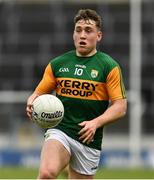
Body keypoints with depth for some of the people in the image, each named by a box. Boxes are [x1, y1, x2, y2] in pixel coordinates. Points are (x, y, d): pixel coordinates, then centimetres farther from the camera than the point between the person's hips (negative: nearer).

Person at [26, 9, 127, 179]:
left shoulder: (109, 66, 0)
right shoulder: (57, 64, 8)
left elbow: (120, 106, -3)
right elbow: (38, 93, 16)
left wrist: (96, 123, -19)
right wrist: (32, 103, -8)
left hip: (89, 139, 0)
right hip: (60, 131, 0)